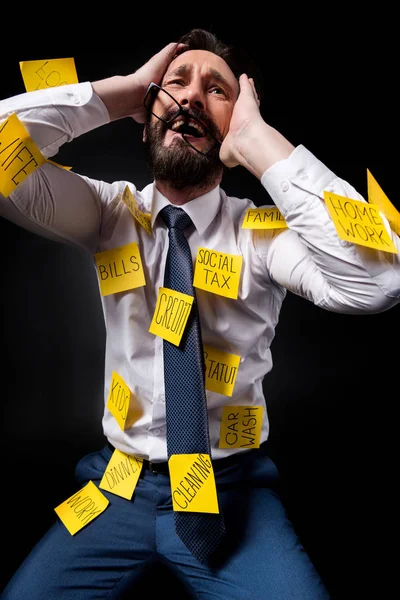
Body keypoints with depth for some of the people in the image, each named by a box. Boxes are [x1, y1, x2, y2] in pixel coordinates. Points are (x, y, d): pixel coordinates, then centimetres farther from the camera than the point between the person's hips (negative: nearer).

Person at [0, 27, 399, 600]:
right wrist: (122, 91, -13)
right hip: (117, 482, 2)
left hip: (232, 488, -1)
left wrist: (258, 138, -24)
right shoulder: (111, 212, -2)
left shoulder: (261, 232, -10)